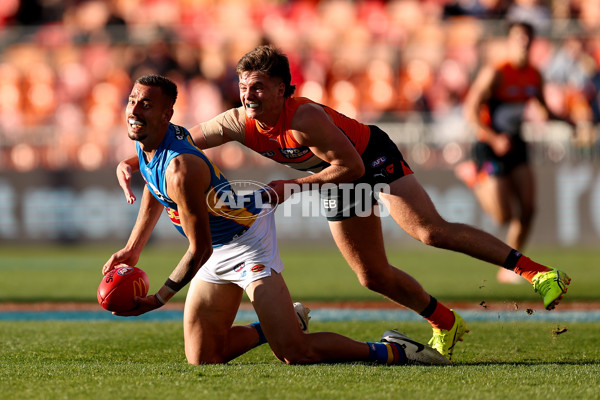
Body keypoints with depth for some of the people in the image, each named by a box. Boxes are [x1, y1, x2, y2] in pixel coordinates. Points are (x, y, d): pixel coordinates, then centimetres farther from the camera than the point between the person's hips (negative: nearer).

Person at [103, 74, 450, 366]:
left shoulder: (181, 169, -32)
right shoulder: (148, 137, -4)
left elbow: (200, 250, -28)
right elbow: (154, 191, 20)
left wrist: (157, 300, -23)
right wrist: (133, 249, 20)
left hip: (248, 240, -9)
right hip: (220, 250, 9)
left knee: (295, 354, -19)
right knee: (202, 359, 10)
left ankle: (392, 352, -4)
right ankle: (276, 325, 30)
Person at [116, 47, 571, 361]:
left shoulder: (304, 117, -37)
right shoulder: (238, 123, -19)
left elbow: (351, 166, -31)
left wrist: (292, 186, -30)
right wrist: (133, 160, -23)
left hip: (374, 156, -7)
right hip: (337, 179, 7)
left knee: (432, 231, -25)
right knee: (374, 276, 5)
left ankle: (536, 271, -24)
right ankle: (445, 325, 24)